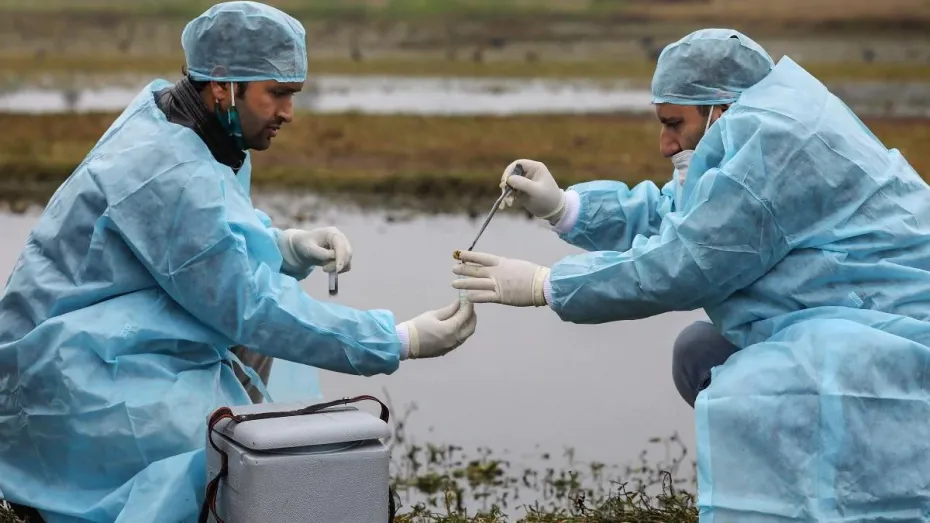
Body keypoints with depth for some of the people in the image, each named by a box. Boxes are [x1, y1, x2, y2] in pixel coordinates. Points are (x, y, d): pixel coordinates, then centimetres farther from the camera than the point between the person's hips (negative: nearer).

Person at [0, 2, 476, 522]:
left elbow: (216, 246, 17)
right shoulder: (170, 174, -25)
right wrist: (404, 340, -20)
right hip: (79, 386, -10)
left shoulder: (163, 119, 4)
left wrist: (290, 246, -4)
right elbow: (255, 310, -23)